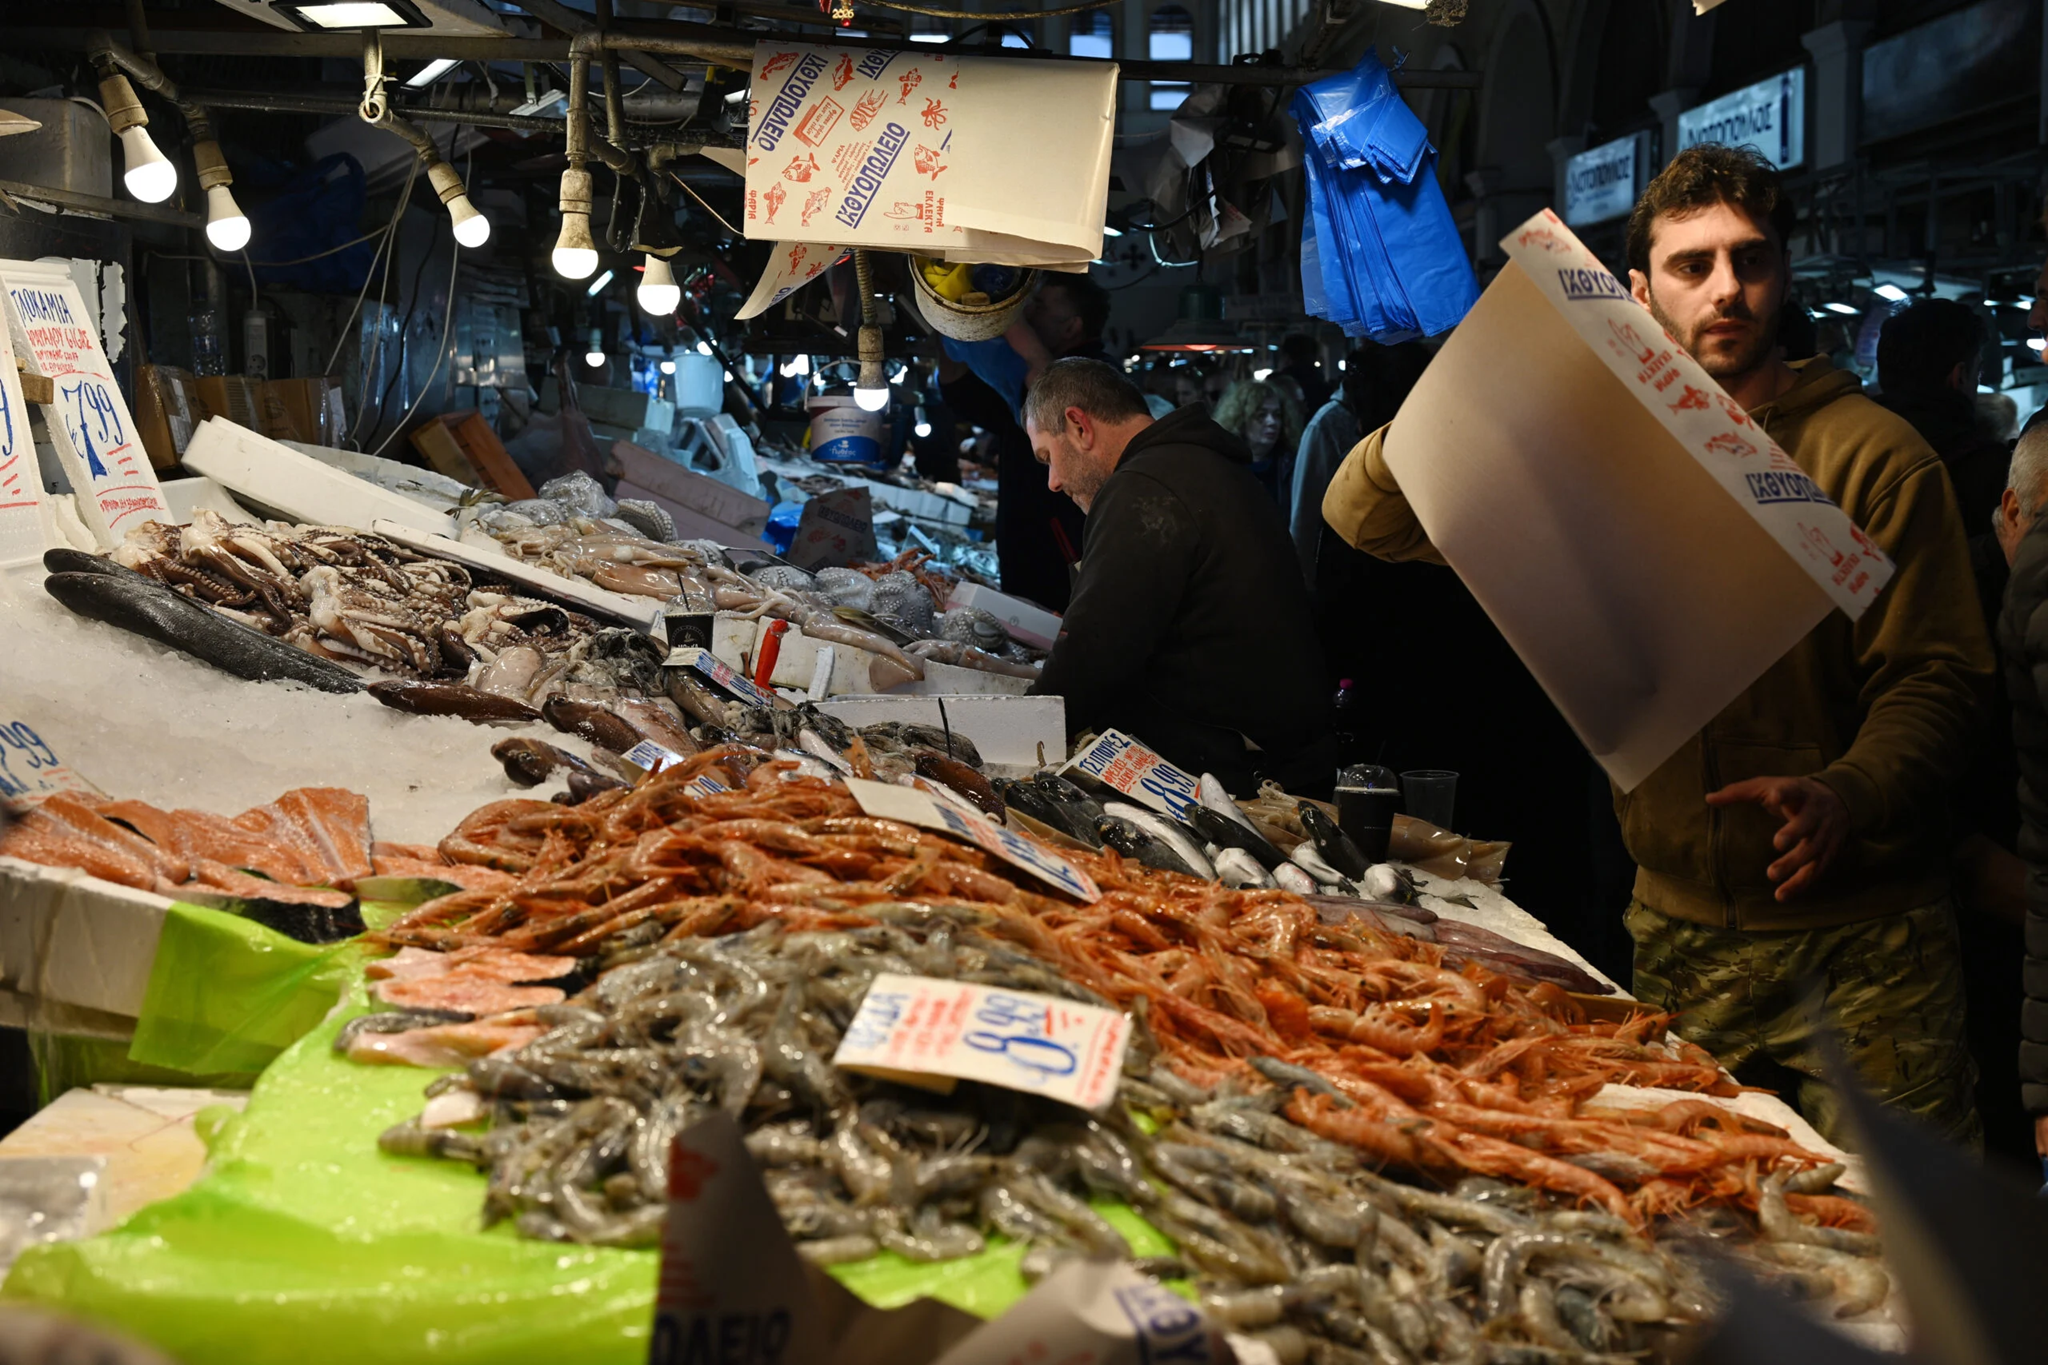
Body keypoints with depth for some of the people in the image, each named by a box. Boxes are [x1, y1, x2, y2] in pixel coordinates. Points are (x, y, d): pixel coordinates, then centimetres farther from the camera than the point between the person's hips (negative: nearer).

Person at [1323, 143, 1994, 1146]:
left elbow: (1935, 678, -7)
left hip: (1861, 940, -3)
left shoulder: (1873, 455, -5)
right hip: (1675, 932, 3)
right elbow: (1362, 517, 3)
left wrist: (1848, 792, -28)